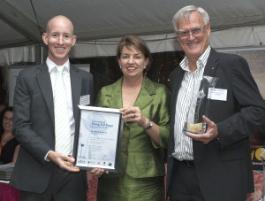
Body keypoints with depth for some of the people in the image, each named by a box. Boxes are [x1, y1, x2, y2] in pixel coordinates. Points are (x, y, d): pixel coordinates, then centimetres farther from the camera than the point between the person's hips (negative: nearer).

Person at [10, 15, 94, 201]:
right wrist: (49, 154, -16)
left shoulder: (86, 79, 8)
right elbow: (21, 126, -4)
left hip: (73, 172, 2)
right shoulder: (28, 77, 0)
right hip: (37, 174, -2)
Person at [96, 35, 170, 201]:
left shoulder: (160, 92, 0)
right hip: (111, 180, 2)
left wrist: (144, 121, -19)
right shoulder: (105, 93, 6)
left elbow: (167, 138, -4)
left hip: (146, 181, -2)